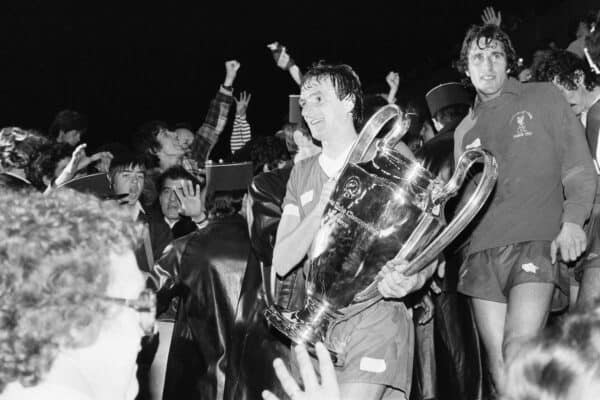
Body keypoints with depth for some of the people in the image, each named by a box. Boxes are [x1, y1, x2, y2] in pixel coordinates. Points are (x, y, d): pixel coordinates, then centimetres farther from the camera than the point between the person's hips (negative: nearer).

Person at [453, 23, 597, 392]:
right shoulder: (465, 130, 21)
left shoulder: (544, 98, 10)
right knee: (498, 364, -3)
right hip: (482, 252, 4)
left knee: (519, 354, -23)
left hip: (536, 241, -4)